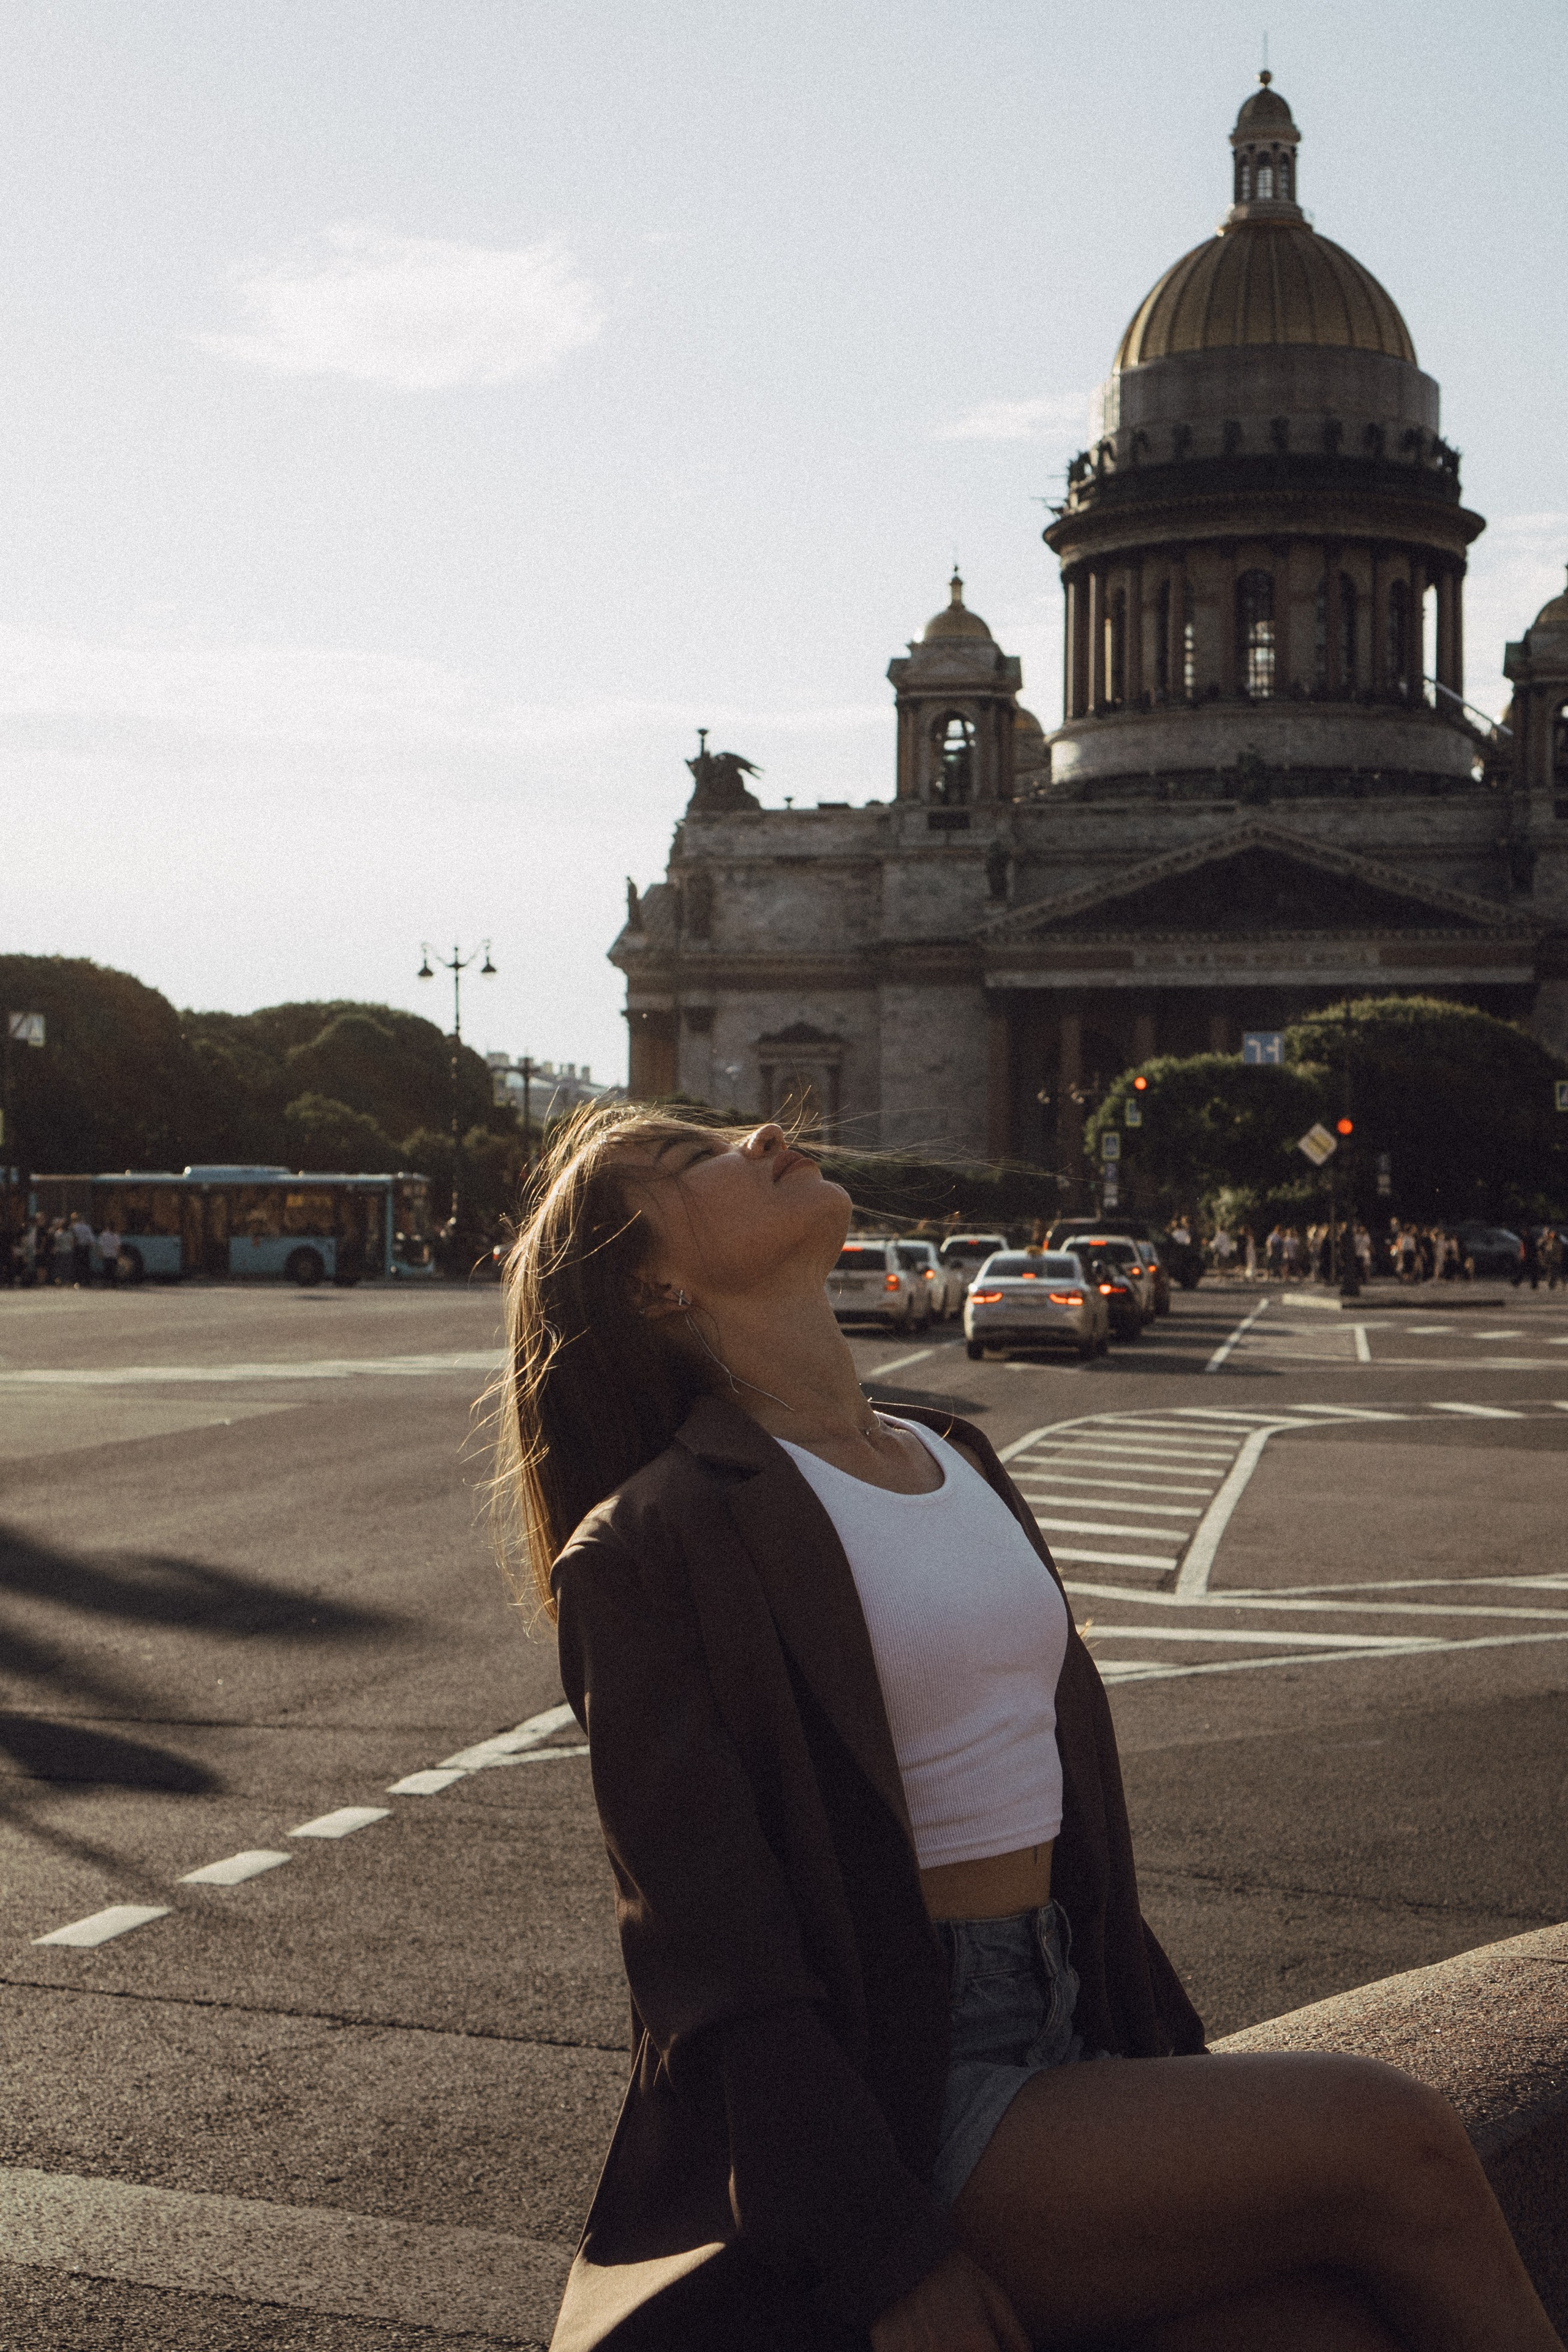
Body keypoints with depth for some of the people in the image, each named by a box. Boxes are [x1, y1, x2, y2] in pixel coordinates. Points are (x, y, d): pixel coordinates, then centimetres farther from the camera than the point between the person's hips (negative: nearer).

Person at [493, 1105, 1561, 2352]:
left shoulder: (958, 1464, 15)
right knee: (1388, 2141, -19)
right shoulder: (647, 1548, -9)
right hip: (889, 2102, -6)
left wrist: (1184, 2082, 13)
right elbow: (709, 1943, -13)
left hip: (1068, 2048, 6)